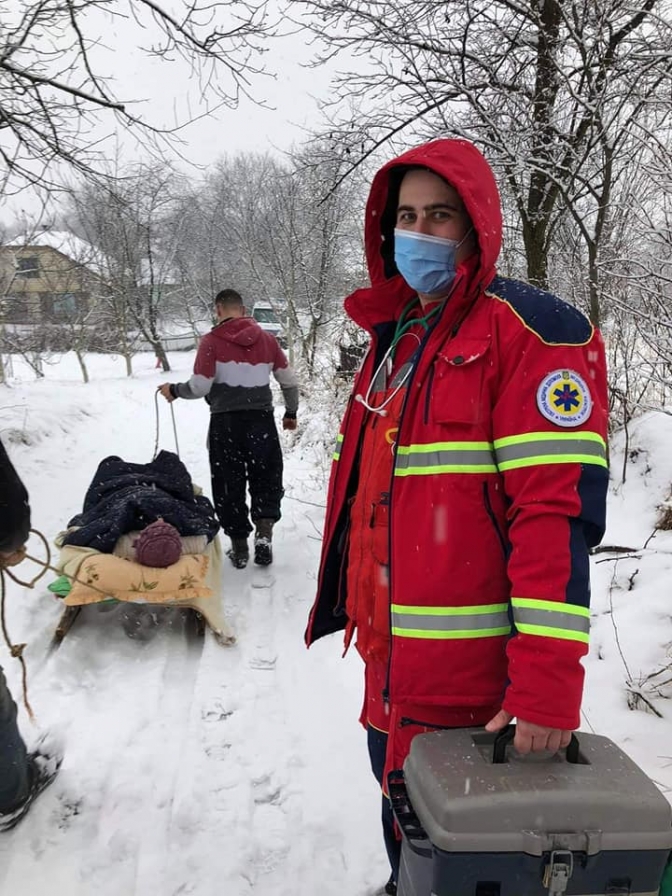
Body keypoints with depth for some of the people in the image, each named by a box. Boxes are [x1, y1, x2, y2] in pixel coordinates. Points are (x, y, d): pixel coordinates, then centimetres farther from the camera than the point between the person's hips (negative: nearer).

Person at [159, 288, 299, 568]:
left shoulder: (211, 342, -5)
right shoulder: (267, 339, 6)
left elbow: (200, 387, -10)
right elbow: (290, 381, 8)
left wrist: (173, 390, 10)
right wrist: (291, 413, 23)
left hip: (225, 422, -2)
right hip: (262, 420, 2)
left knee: (229, 485, 10)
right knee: (266, 480, 15)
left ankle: (239, 547, 16)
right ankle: (263, 533, -5)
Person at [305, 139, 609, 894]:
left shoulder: (528, 330, -14)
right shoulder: (397, 335, 12)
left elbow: (560, 508, -21)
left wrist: (548, 678, -24)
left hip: (469, 676, -7)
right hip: (391, 660, 8)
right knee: (402, 820, 25)